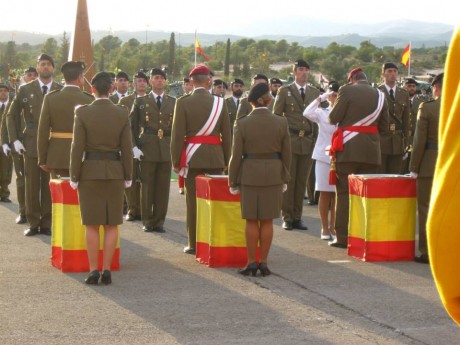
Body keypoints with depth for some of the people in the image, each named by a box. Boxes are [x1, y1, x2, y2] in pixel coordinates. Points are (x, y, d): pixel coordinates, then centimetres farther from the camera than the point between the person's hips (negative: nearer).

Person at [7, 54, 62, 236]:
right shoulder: (25, 90, 6)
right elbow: (12, 115, 11)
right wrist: (15, 139, 2)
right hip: (31, 145, 0)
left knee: (49, 186, 2)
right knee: (31, 186, 1)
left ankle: (46, 223, 10)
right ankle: (33, 223, 9)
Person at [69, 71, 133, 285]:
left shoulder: (83, 112, -9)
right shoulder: (122, 114, -4)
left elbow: (77, 147, -8)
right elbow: (126, 148, -1)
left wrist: (74, 176, -1)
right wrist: (128, 176, 8)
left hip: (89, 171, -1)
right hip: (115, 171, 2)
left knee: (92, 224, 4)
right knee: (111, 224, 7)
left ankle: (93, 271, 1)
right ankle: (107, 270, 5)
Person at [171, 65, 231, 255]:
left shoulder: (183, 102, -5)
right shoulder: (220, 102, 1)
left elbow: (177, 134, -6)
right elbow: (226, 134, 3)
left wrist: (176, 161, 0)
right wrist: (226, 160, 11)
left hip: (192, 158, -2)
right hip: (216, 158, 2)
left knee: (193, 201, 3)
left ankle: (194, 244, 6)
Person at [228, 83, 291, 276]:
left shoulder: (242, 124, -8)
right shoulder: (281, 123, -3)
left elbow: (236, 155, -5)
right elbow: (286, 154, 3)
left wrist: (233, 181, 4)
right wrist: (284, 178, 14)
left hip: (249, 175, -1)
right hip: (273, 175, 1)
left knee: (251, 221, 5)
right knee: (267, 221, 7)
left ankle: (251, 262, 6)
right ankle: (263, 262, 9)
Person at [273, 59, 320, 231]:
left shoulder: (315, 92, 13)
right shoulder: (284, 91, 4)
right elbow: (276, 116, 4)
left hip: (307, 141, 3)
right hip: (289, 140, -3)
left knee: (302, 181, 4)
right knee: (288, 180, -2)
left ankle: (297, 217, 11)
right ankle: (287, 218, 3)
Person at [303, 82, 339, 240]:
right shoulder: (322, 113, 5)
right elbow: (307, 113, -15)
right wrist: (320, 98, -14)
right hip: (323, 156, 0)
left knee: (336, 193, 2)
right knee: (324, 194, 2)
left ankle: (333, 227, 11)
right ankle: (324, 228, 9)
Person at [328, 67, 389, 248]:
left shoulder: (347, 91, -6)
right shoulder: (380, 95, 9)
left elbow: (333, 118, -7)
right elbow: (384, 127, 12)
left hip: (348, 150, -4)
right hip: (371, 152, 4)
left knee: (344, 193, 1)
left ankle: (342, 237, 0)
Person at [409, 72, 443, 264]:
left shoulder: (427, 108, -9)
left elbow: (420, 140, -8)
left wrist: (414, 168, -1)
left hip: (430, 165, -3)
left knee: (426, 208, 4)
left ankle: (427, 253, 5)